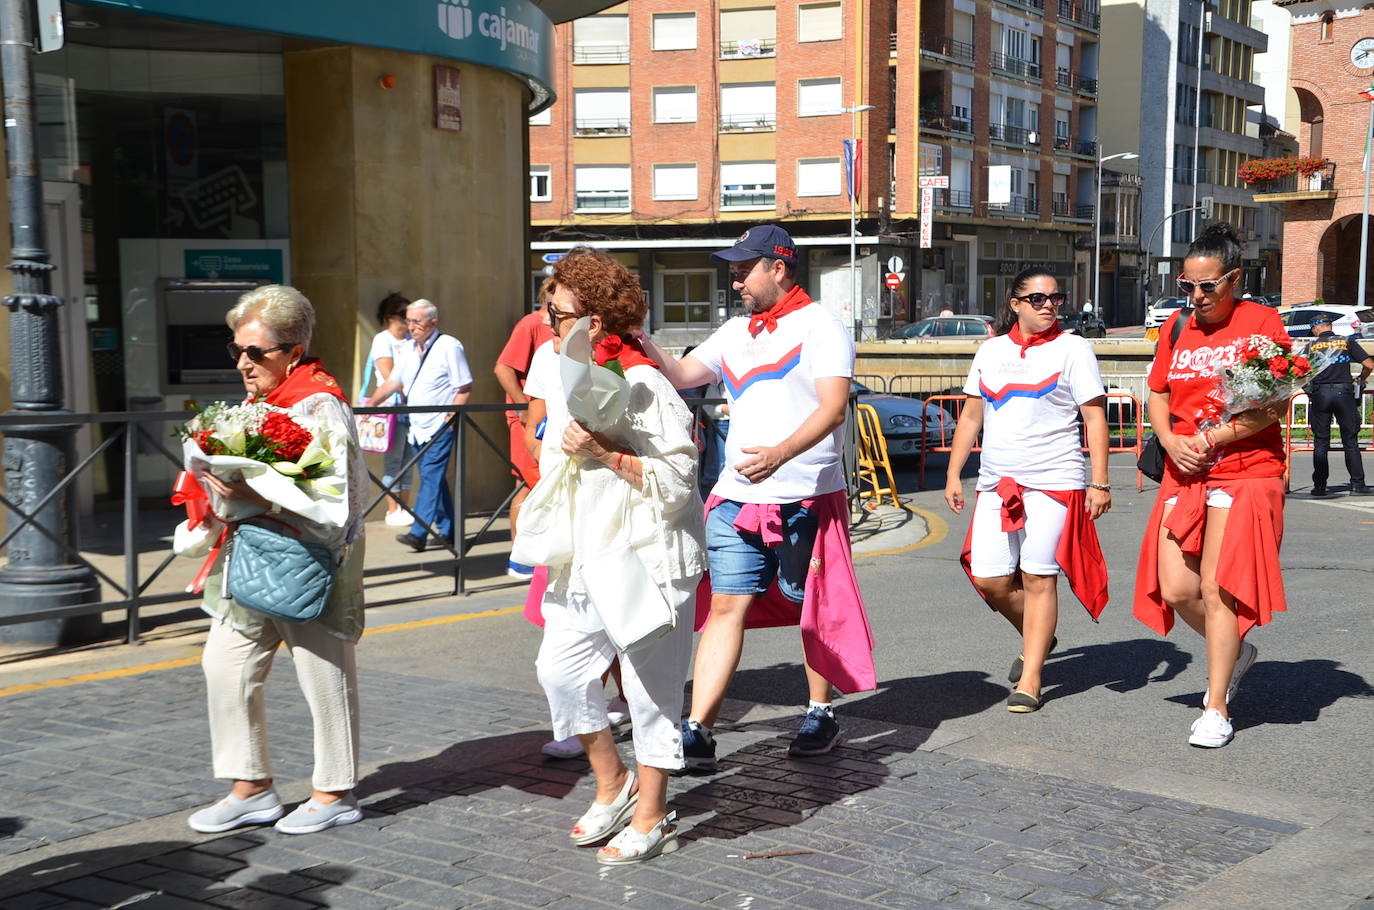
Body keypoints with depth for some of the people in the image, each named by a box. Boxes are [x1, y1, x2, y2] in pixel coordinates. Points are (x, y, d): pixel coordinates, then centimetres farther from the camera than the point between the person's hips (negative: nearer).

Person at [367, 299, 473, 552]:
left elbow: (464, 388, -9)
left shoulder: (449, 346, -8)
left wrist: (449, 418, -16)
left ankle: (418, 533, -17)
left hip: (440, 426, -8)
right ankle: (447, 531, 20)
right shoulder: (410, 349, 14)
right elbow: (393, 382, 16)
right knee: (434, 478, 12)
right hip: (419, 426, 8)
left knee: (431, 476, -12)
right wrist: (371, 404, 4)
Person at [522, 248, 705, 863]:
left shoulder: (642, 387, -17)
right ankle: (613, 784, 26)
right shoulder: (554, 362, 9)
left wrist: (604, 452, -25)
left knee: (650, 688, 2)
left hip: (648, 560, -8)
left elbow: (677, 477, -21)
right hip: (585, 558, 8)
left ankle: (650, 817, 17)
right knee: (560, 670, 6)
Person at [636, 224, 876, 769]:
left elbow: (833, 406, -16)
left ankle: (821, 714, 24)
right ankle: (697, 731, -5)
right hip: (737, 498, 5)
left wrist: (780, 453, -30)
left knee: (812, 610, 7)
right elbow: (679, 376, 14)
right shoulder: (735, 333, 19)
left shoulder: (820, 327, -4)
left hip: (805, 499, -5)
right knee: (727, 607, -2)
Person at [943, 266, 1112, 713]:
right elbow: (971, 416, 18)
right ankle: (1038, 637, 27)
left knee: (1038, 577, -4)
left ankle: (1029, 680, 5)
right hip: (996, 484, 4)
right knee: (989, 579, -1)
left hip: (1054, 483, -4)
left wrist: (1100, 483, -9)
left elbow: (1095, 418, -2)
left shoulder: (1072, 348, 2)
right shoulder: (991, 350, 14)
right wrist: (954, 474, 12)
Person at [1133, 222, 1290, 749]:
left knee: (1216, 588, -7)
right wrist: (1171, 442, -3)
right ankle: (1235, 652, 30)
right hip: (1184, 474, 5)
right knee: (1175, 590, 0)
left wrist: (1214, 439, -16)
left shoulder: (1261, 322, -4)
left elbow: (1275, 407, -10)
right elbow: (1158, 396, 16)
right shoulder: (1175, 329, 13)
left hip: (1245, 473, -5)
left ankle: (1216, 711, 5)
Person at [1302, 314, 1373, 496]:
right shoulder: (1348, 342, 6)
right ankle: (1357, 484, 3)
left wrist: (1308, 386, 20)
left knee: (1320, 442, 6)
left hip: (1319, 395, 0)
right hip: (1344, 393, 0)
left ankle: (1319, 485, 4)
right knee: (1350, 441, 6)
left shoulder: (1311, 346, 6)